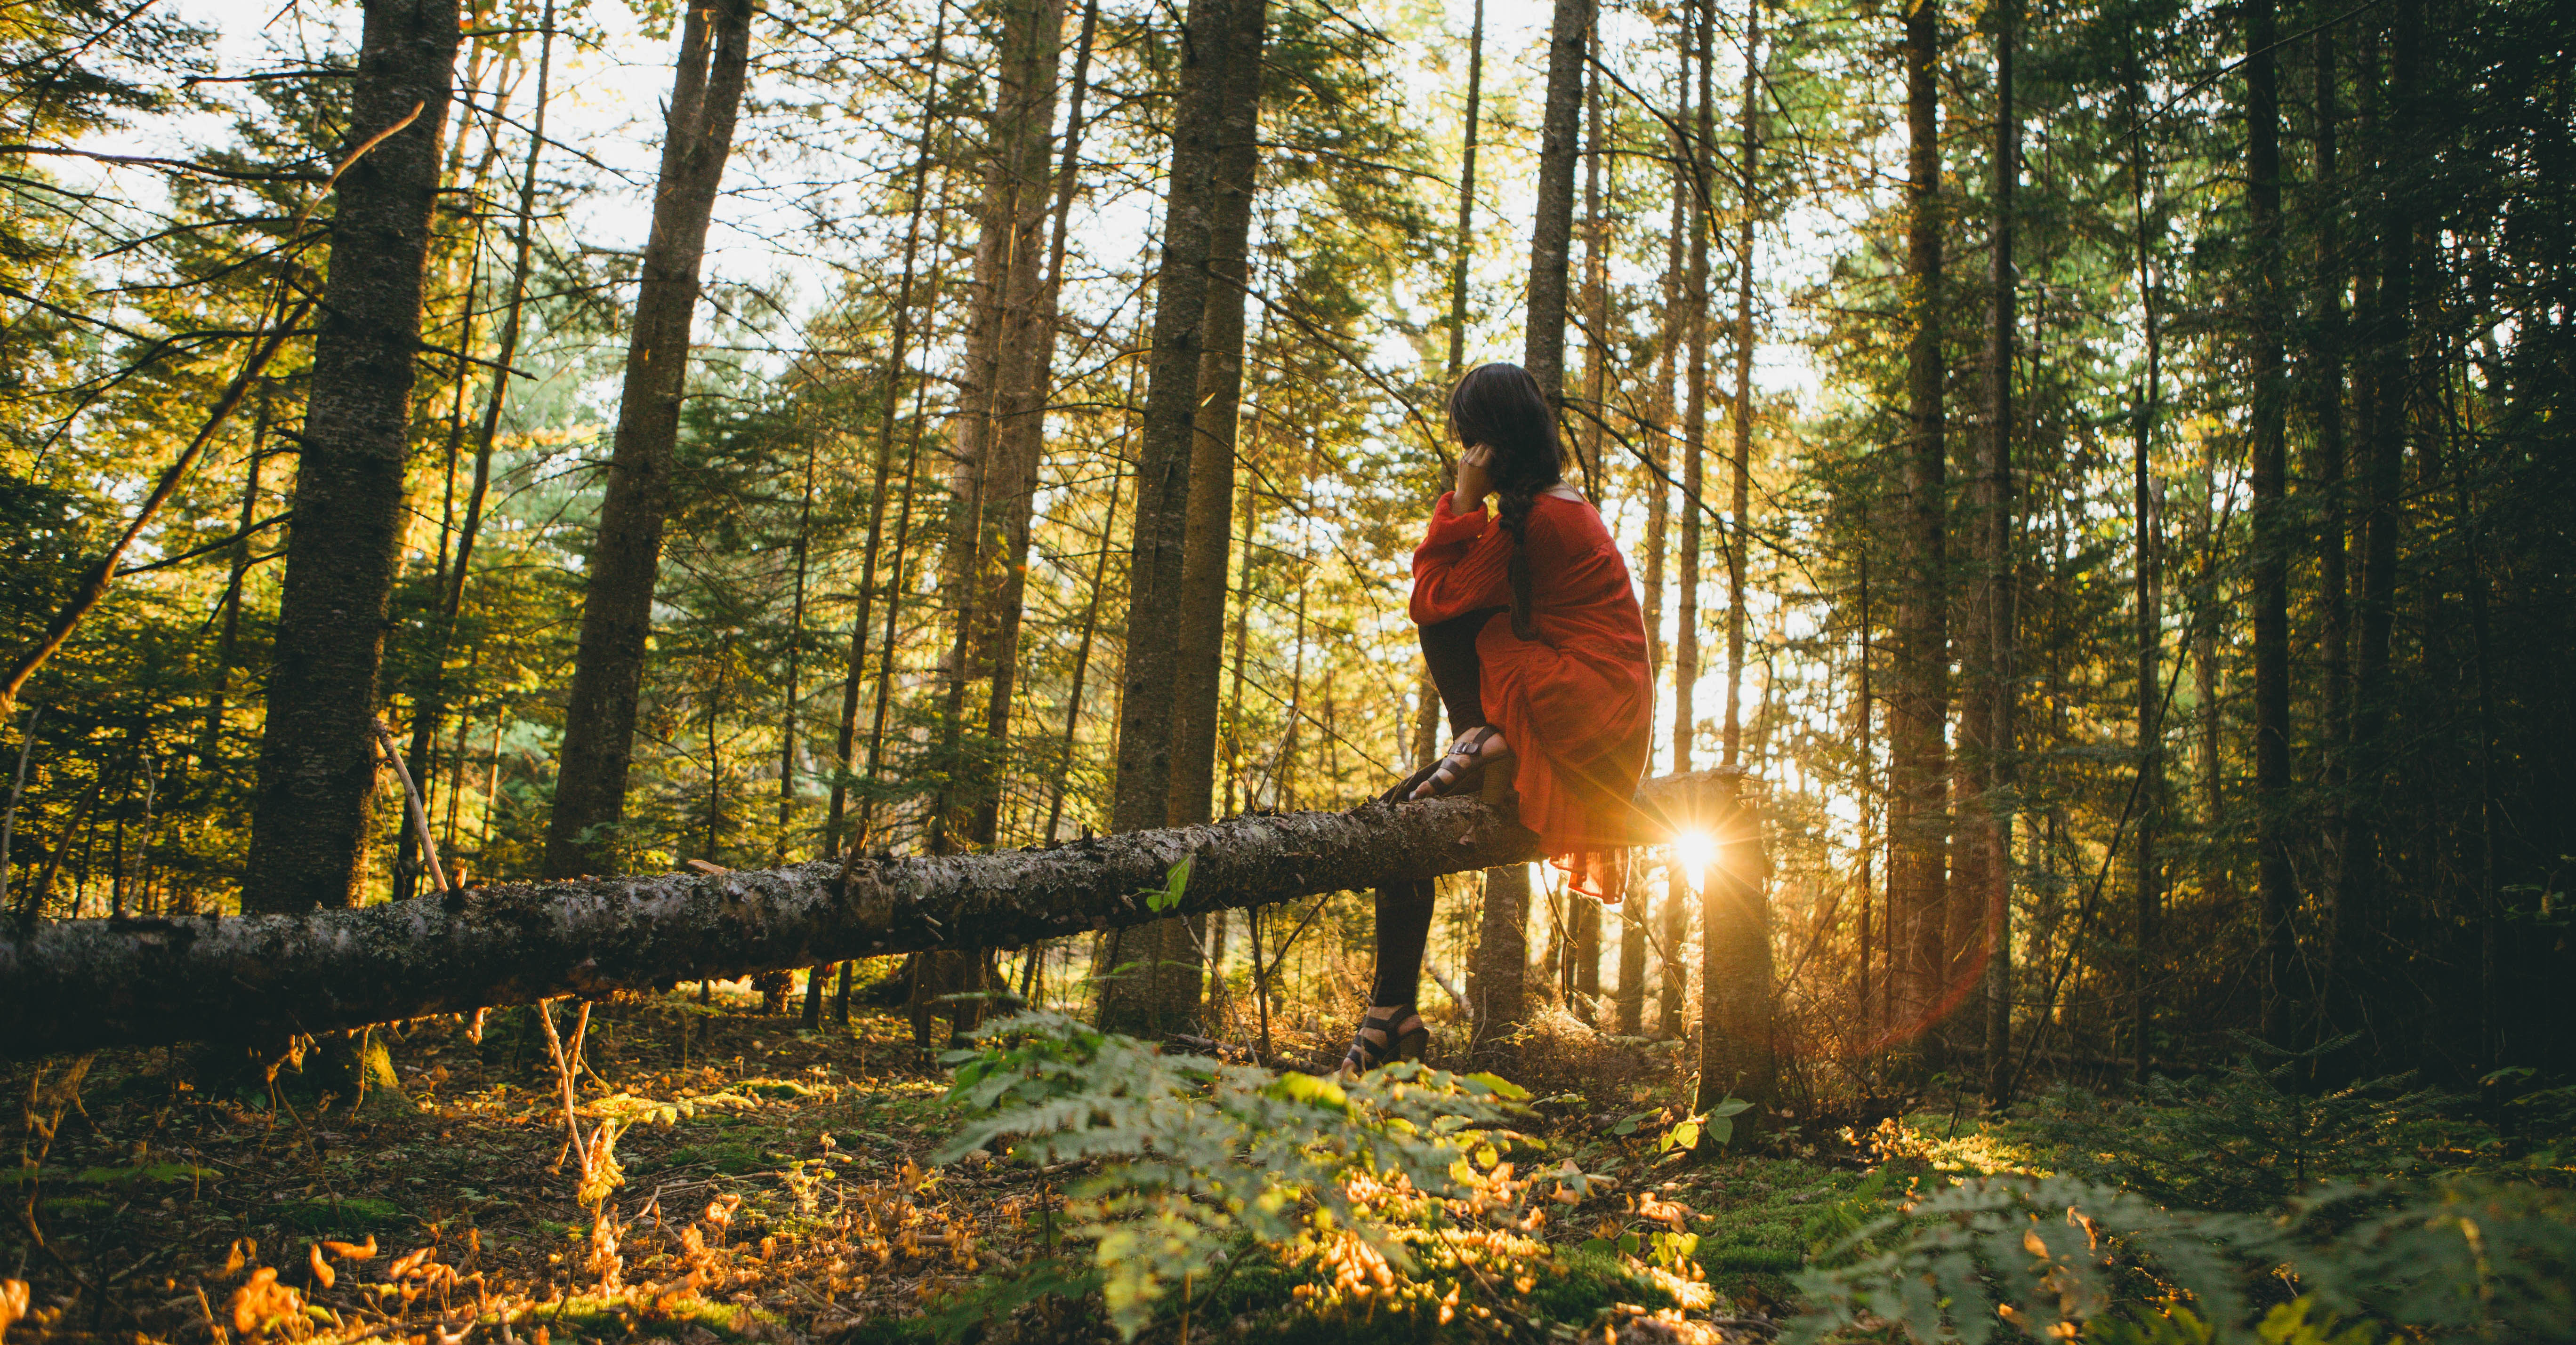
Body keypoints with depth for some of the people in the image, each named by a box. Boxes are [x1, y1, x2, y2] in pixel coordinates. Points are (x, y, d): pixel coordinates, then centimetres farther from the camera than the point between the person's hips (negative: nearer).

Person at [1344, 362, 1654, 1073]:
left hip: (1576, 716, -10)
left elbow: (1434, 599, -12)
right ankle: (1394, 1016, 7)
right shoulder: (1566, 507, 17)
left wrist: (1463, 501, -10)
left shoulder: (1535, 519, -15)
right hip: (1596, 737, 10)